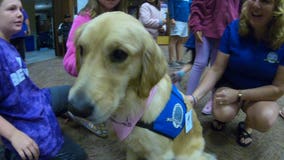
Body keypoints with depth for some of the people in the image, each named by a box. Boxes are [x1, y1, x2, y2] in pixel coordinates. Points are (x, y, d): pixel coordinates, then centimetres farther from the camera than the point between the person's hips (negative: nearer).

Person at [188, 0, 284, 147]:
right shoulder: (234, 29, -18)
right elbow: (216, 69, -16)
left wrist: (238, 95, -25)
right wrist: (194, 97, -30)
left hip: (262, 93, 0)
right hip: (229, 84, 1)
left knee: (264, 120, -31)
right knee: (223, 113, -29)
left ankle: (246, 125, 6)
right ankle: (222, 115, 9)